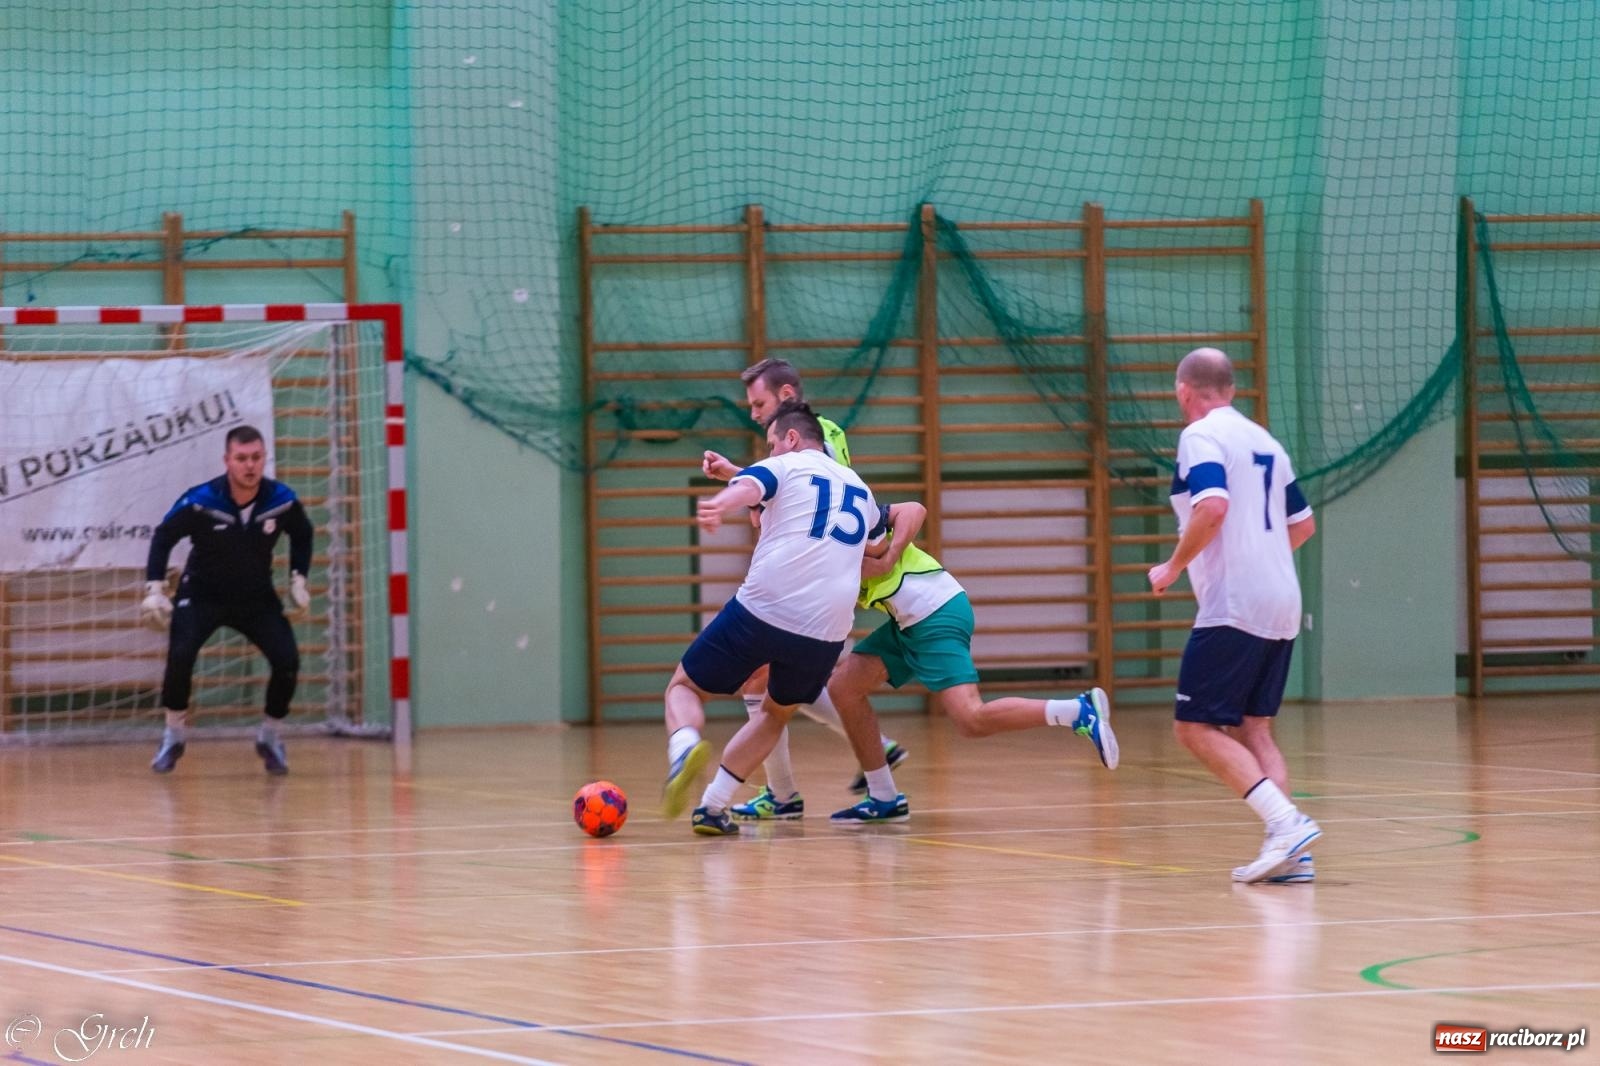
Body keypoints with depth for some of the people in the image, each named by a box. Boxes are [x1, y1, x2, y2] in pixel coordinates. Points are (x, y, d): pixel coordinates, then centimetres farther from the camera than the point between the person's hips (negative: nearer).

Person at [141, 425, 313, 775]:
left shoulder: (282, 501, -16)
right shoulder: (200, 502, -24)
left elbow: (302, 535, 6)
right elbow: (163, 537, -9)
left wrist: (298, 579, 2)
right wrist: (154, 589, -14)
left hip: (257, 598, 2)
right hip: (202, 595, -2)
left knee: (287, 661, -15)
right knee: (180, 655, -26)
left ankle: (269, 738, 9)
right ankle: (172, 739, -5)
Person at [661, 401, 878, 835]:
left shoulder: (784, 466, 6)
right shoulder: (861, 489, 24)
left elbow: (750, 486, -20)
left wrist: (718, 505, -40)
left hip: (760, 610, -4)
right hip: (826, 632, 4)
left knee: (684, 688, 12)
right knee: (775, 713, 30)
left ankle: (685, 748, -21)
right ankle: (713, 807, 19)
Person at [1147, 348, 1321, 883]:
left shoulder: (1201, 436, -8)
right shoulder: (1263, 440, 17)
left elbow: (1213, 507, -24)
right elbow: (1303, 524, 24)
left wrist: (1173, 567, -12)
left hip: (1232, 608, -8)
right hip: (1281, 607, 8)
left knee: (1196, 728, -4)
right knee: (1252, 727, 13)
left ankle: (1285, 820, -20)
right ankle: (1289, 850, -1)